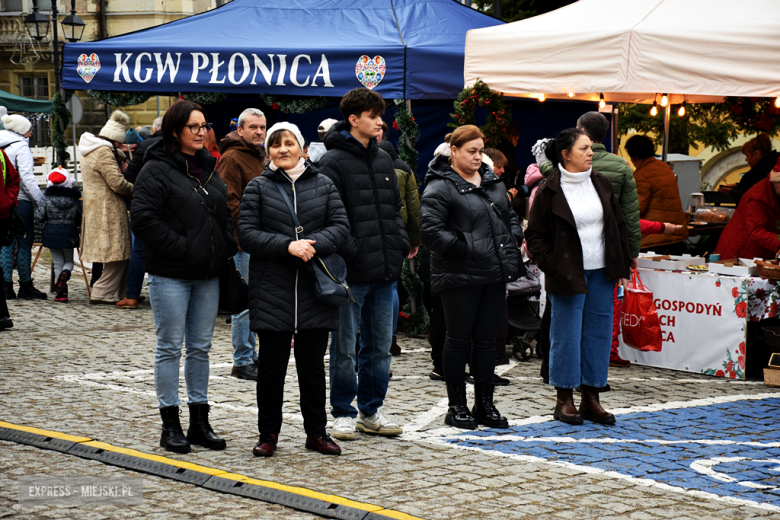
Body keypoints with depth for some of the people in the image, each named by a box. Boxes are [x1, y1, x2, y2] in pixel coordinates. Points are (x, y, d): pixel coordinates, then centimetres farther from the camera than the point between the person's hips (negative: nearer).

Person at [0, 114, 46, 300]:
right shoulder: (20, 146, -8)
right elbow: (26, 176, -15)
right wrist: (40, 200, -12)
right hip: (20, 200, -7)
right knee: (24, 243, 0)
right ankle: (25, 286, 4)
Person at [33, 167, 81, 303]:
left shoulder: (46, 198, -6)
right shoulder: (74, 198, -1)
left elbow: (39, 217, -7)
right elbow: (80, 219, 4)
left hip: (52, 233, -1)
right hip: (69, 234, 1)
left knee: (58, 263, 8)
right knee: (69, 260, 18)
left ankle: (62, 293, 2)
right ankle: (66, 273, -18)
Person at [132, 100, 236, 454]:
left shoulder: (209, 168, 14)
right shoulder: (156, 170, -8)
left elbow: (225, 214, 22)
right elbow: (143, 219, -16)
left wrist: (225, 249, 7)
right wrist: (180, 249, -18)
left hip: (208, 275, 7)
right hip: (170, 275, -7)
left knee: (201, 347, 10)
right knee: (170, 348, 0)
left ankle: (200, 421, 17)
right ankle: (170, 425, 6)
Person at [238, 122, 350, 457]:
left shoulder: (323, 185, 9)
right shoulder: (258, 187, 4)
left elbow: (341, 227, 1)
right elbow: (247, 234, -6)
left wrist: (314, 244, -18)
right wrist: (288, 246, -18)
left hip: (314, 290, 2)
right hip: (271, 293, -1)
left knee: (313, 363, 8)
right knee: (272, 363, 4)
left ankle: (316, 432, 18)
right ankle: (268, 433, 13)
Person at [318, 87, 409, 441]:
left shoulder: (383, 160, 15)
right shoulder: (334, 162, -8)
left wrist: (400, 244, 8)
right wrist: (349, 251, -17)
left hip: (384, 269, 7)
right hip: (352, 272, -7)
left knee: (380, 346, 12)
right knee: (345, 347, 2)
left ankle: (371, 411, 22)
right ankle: (344, 413, 12)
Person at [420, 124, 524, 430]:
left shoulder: (492, 181, 15)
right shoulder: (440, 187, -10)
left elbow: (510, 216, 27)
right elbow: (430, 231, -18)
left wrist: (513, 241, 9)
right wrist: (467, 249, -17)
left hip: (495, 273, 7)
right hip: (460, 276, -7)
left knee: (487, 339, 11)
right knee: (459, 339, 2)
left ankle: (485, 404, 19)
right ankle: (456, 406, 12)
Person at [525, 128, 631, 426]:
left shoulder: (601, 184, 8)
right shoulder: (549, 191, -6)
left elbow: (619, 225, 14)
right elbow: (534, 235, -3)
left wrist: (622, 266, 9)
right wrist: (551, 267, -11)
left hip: (601, 273, 5)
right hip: (568, 275, -5)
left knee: (599, 333, 7)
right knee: (567, 334, -1)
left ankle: (591, 398, 15)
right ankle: (564, 400, 10)